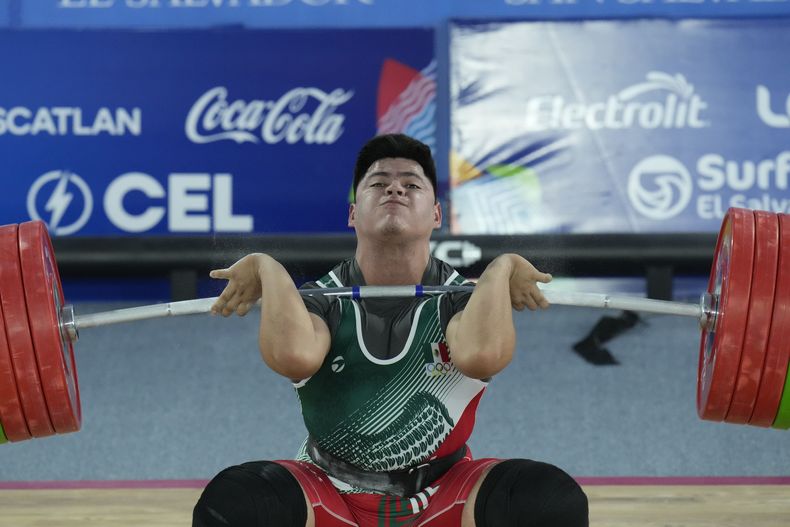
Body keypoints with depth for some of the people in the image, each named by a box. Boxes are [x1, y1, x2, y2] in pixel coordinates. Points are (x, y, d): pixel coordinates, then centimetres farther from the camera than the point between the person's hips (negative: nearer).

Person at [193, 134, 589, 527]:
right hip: (329, 492, 0)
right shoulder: (322, 300, -9)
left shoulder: (461, 298, -10)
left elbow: (481, 355, -38)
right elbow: (294, 356, -37)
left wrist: (501, 269, -26)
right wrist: (269, 271, -23)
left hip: (445, 493, 0)